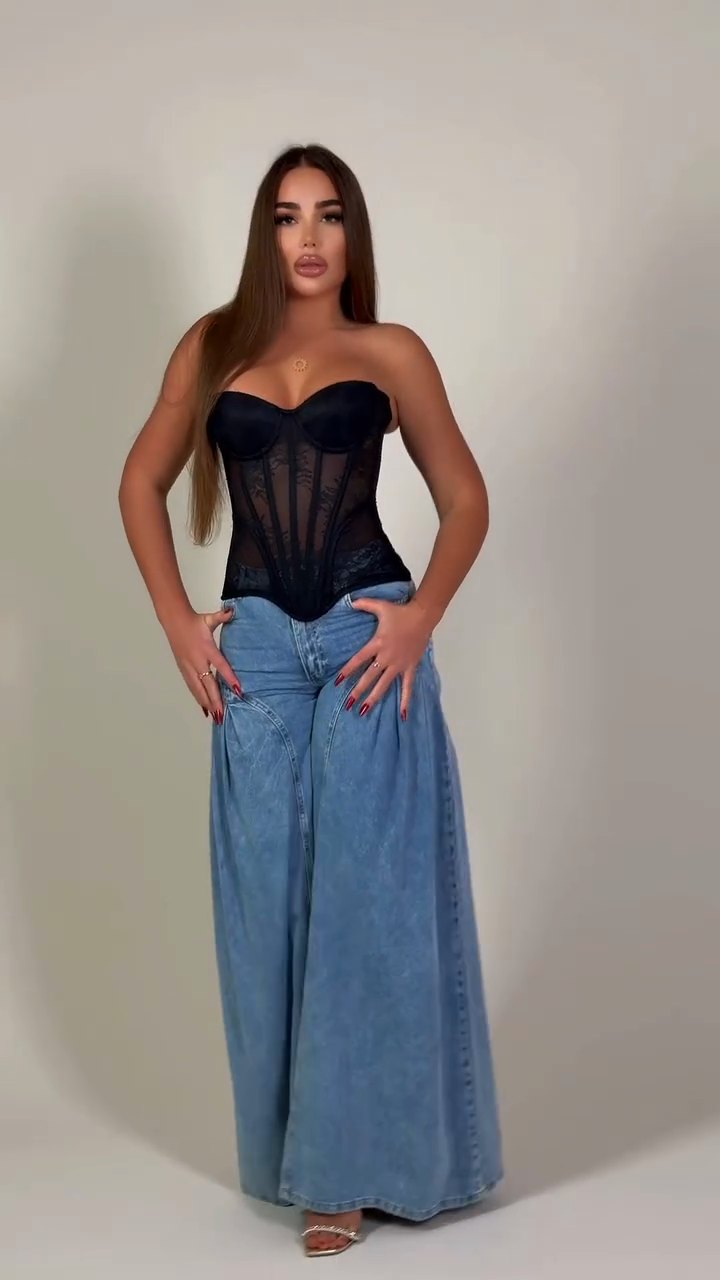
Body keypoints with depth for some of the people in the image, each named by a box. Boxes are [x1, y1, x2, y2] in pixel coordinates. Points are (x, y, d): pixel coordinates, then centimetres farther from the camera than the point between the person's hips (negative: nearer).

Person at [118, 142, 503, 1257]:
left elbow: (464, 499, 8)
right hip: (255, 650, 2)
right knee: (268, 902, 8)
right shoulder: (213, 347, 10)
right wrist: (177, 622, 5)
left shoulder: (391, 354, 5)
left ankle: (353, 1161, 15)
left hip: (368, 642, -2)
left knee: (368, 898, 1)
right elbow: (143, 484, 15)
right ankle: (291, 1144, 25)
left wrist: (423, 616, -6)